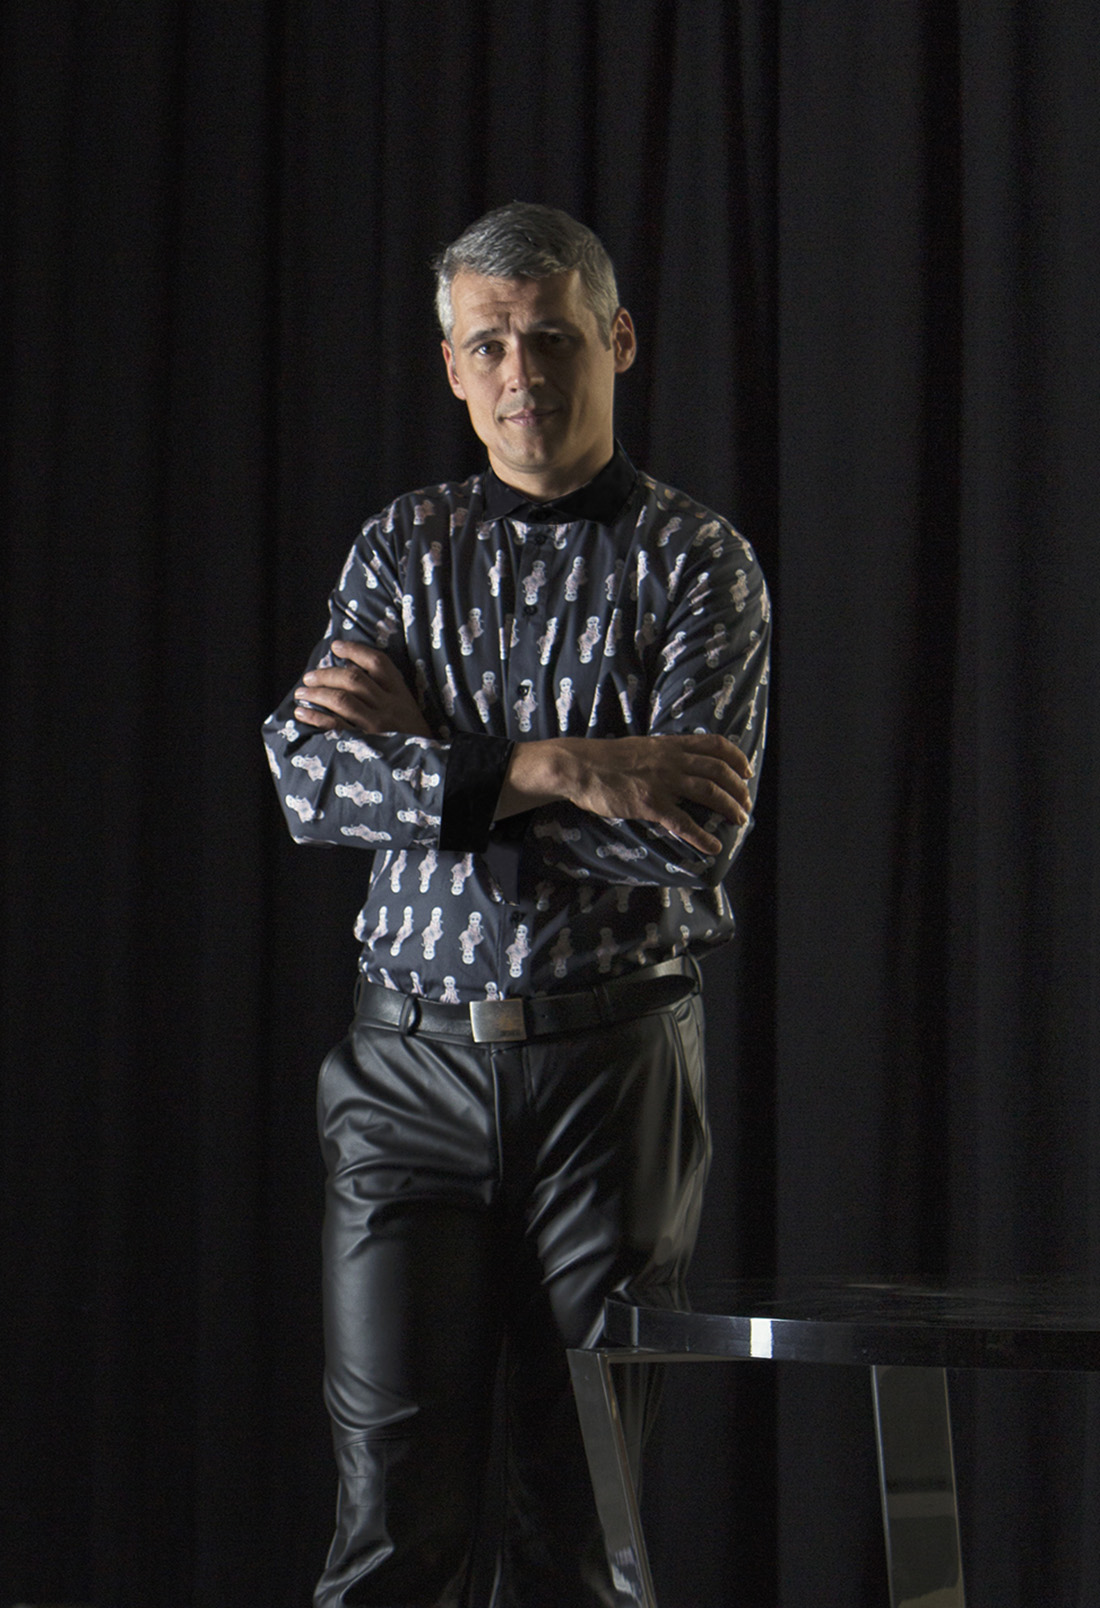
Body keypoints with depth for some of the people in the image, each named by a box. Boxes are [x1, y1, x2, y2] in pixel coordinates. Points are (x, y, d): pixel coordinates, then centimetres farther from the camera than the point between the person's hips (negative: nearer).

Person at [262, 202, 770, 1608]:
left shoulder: (697, 565, 1)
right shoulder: (402, 549, 10)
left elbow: (692, 836, -13)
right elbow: (310, 779, -6)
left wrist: (432, 752, -9)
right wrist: (550, 770, -18)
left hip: (612, 1058, -2)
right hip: (412, 1064, 2)